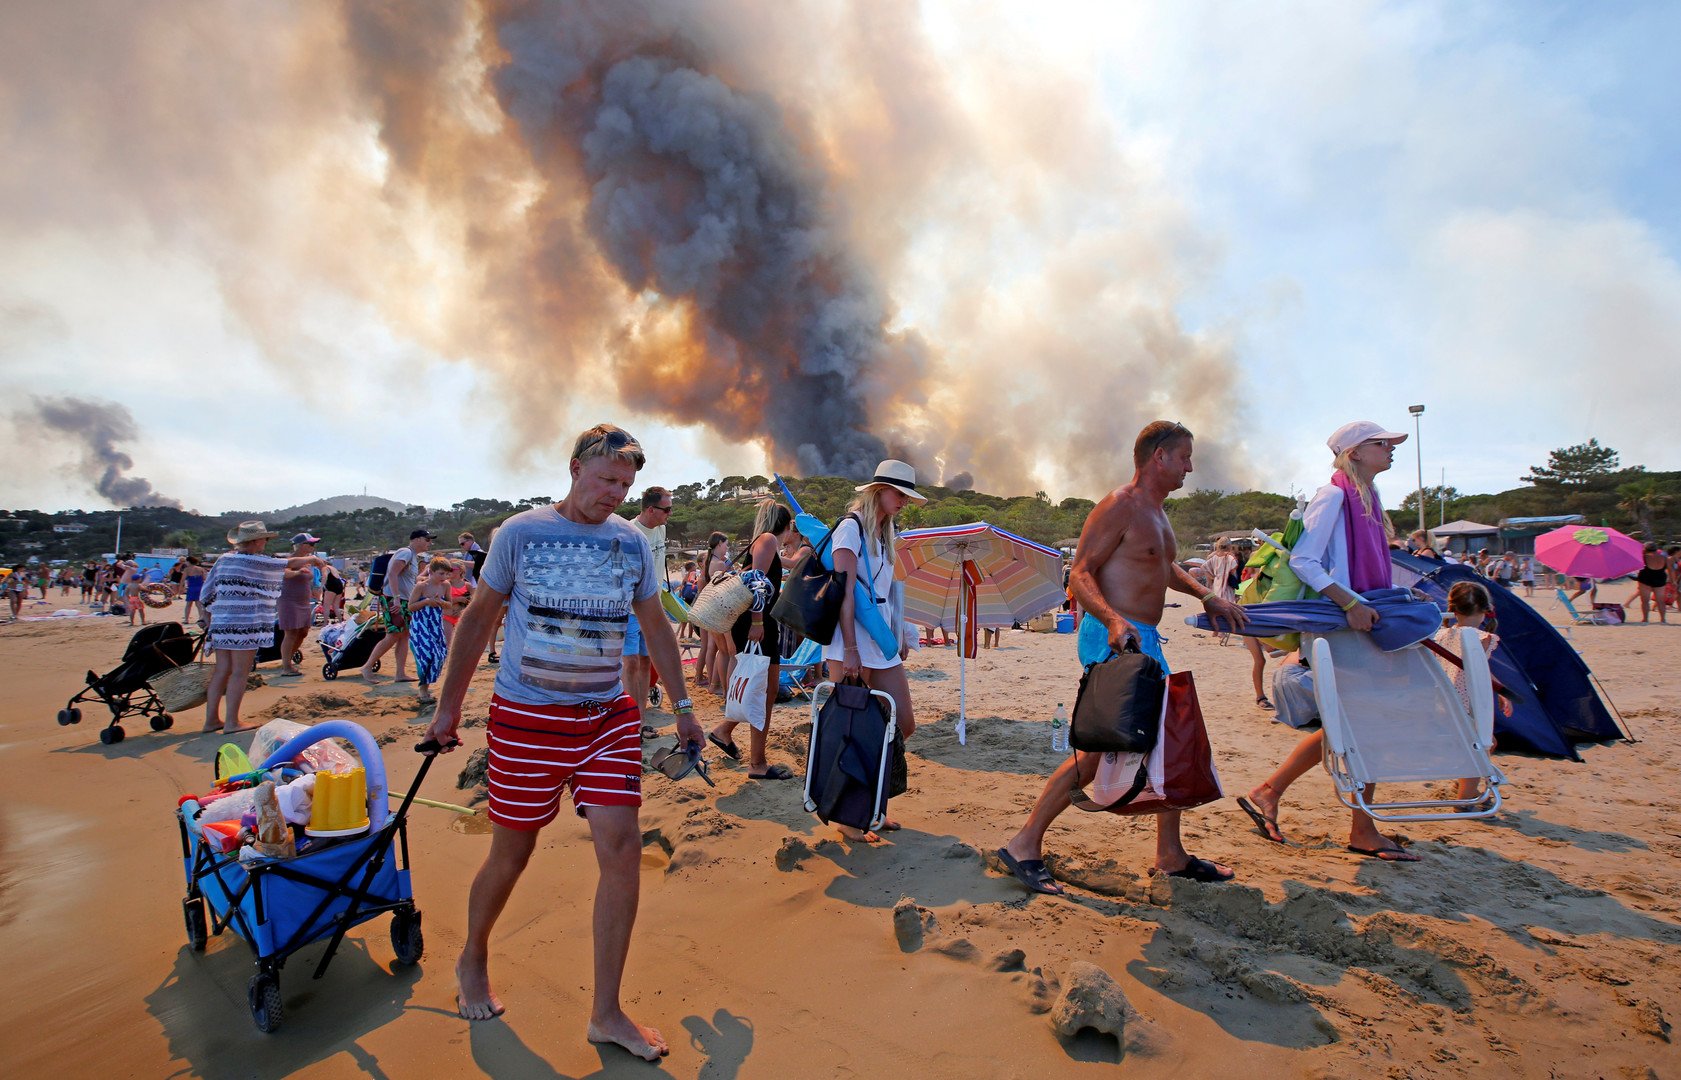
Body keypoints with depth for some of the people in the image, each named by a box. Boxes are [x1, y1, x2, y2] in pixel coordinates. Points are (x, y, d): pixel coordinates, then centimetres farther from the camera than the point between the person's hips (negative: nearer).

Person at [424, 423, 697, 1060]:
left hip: (610, 717, 3)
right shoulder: (520, 532, -4)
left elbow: (655, 626, 12)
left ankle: (606, 1014, 13)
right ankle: (472, 960, 44)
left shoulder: (632, 542, 4)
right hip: (526, 717, -2)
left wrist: (682, 708, 12)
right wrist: (448, 705, 5)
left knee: (622, 850, -5)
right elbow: (479, 618, 4)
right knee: (511, 853, 11)